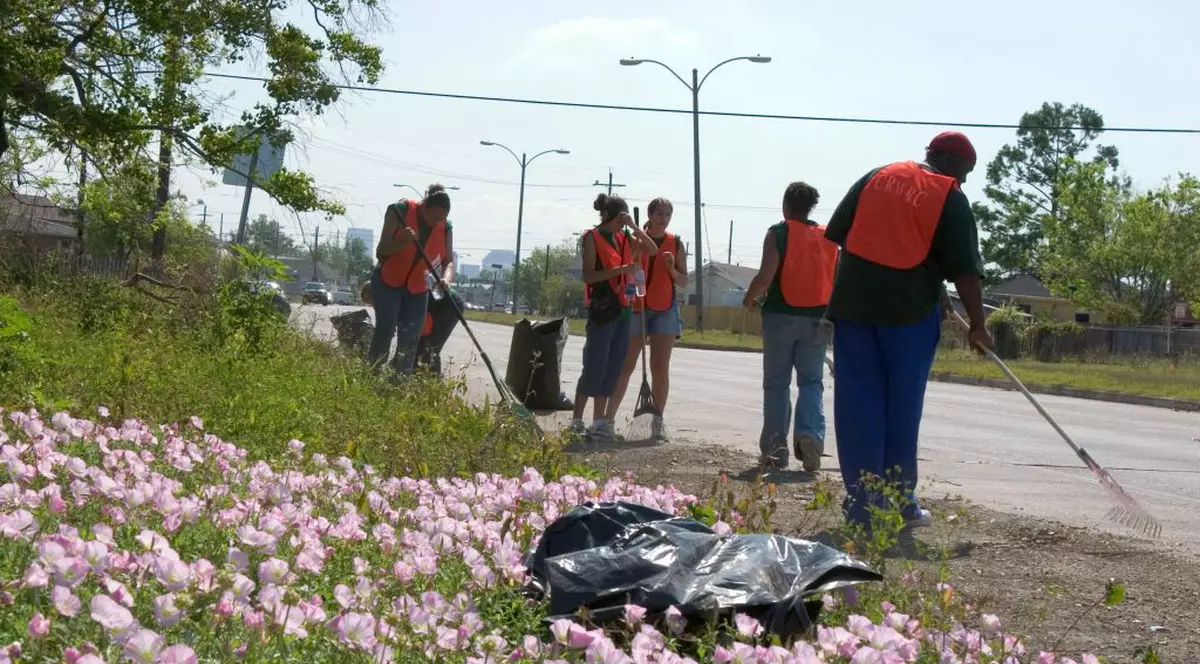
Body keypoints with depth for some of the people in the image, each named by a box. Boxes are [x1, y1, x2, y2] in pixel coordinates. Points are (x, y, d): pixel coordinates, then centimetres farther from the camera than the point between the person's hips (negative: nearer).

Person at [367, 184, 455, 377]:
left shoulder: (445, 228, -8)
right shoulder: (400, 211, -19)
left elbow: (448, 261, -11)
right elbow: (380, 252, -19)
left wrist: (446, 279, -33)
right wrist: (403, 241, -38)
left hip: (417, 288, 4)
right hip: (387, 282, -4)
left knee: (410, 339, -3)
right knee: (385, 330, -18)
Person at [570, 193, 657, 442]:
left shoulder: (625, 238, 14)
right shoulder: (593, 237, -4)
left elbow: (652, 250, 7)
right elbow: (588, 275, -11)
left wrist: (634, 227, -3)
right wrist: (620, 269, -21)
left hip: (624, 308, 7)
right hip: (602, 308, -7)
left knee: (613, 366, 6)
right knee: (595, 365, -7)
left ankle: (599, 421, 10)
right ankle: (577, 420, 0)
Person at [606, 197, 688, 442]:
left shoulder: (676, 244, 6)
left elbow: (684, 282, 9)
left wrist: (672, 269, -9)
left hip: (665, 310, 1)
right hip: (636, 308, -1)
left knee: (660, 367, -4)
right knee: (625, 366, -1)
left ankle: (657, 422, 2)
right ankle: (608, 417, 2)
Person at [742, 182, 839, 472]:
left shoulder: (778, 233, -5)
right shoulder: (828, 237, 6)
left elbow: (766, 275, -14)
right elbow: (838, 279, 6)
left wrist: (749, 298, 3)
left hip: (781, 315, -2)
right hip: (817, 318, 2)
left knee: (776, 383, 6)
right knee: (811, 381, 9)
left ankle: (775, 451, 6)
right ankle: (810, 434, -16)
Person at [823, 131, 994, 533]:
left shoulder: (877, 177, 12)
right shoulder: (951, 199, 1)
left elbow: (837, 232, 14)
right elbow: (965, 270, -4)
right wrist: (977, 324, 3)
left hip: (854, 302, 3)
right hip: (910, 308, -3)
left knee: (858, 407, 6)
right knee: (902, 409, 8)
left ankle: (863, 509, 5)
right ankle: (899, 505, 14)